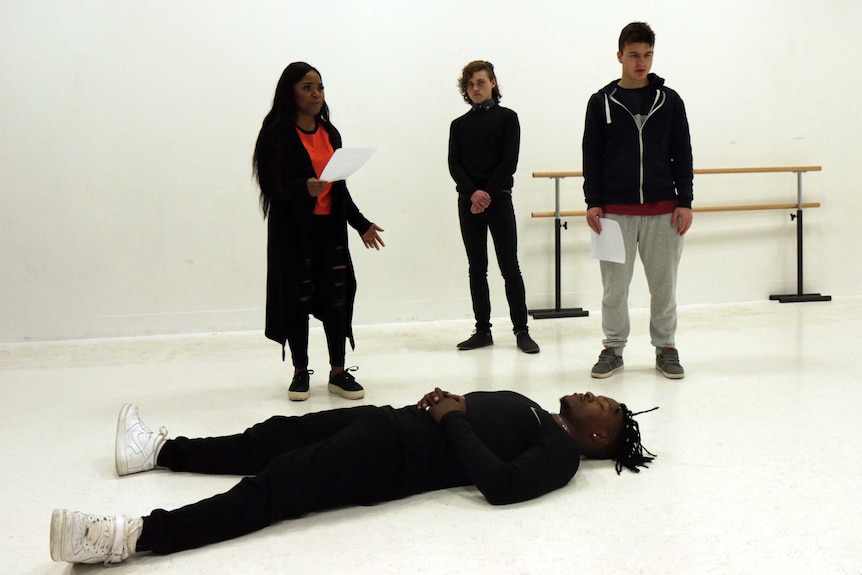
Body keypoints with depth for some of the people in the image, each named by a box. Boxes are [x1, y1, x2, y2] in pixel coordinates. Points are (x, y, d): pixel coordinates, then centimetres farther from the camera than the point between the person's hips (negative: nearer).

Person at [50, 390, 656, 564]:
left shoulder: (561, 454, -6)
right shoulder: (536, 414, 21)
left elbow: (501, 482, -24)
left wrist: (453, 418, -16)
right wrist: (441, 402, 5)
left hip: (397, 457, -9)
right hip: (395, 421, 9)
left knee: (271, 489, -21)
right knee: (266, 440, 12)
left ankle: (135, 535, -25)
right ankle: (157, 449, 26)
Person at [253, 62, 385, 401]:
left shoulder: (329, 133, 12)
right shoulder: (276, 134, -3)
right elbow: (272, 185, -10)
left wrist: (361, 224, 11)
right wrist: (305, 187, -29)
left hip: (329, 227, 4)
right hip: (292, 229, -4)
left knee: (338, 297, -1)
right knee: (297, 299, 0)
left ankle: (338, 373, 8)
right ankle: (300, 373, 15)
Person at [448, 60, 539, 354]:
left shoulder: (507, 118, 5)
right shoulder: (459, 124, 13)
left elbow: (509, 162, -4)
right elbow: (454, 164, 4)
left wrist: (488, 193, -13)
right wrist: (473, 193, -13)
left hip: (499, 200, -3)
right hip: (468, 201, 3)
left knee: (509, 267, -3)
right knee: (476, 269, 6)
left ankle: (521, 330, 2)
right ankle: (483, 330, 12)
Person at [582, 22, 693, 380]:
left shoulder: (669, 100, 6)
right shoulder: (602, 102, 3)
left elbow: (682, 155, 6)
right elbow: (592, 156, 4)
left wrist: (684, 201, -1)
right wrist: (593, 202, -5)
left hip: (663, 210, 1)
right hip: (616, 210, -1)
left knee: (664, 283, 7)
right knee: (614, 285, 5)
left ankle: (666, 349, 19)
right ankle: (613, 349, 17)